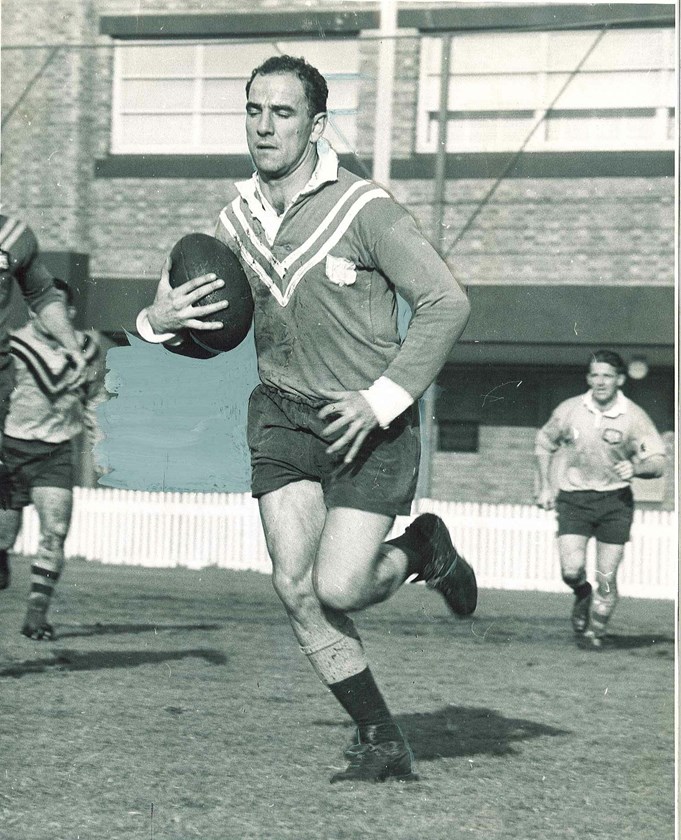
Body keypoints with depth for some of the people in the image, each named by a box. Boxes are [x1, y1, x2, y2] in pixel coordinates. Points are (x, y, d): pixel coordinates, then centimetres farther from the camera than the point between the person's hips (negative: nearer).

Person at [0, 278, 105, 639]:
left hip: (57, 453, 2)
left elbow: (94, 397, 21)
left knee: (54, 534, -10)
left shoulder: (86, 349, 4)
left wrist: (99, 444, 17)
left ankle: (37, 612, -8)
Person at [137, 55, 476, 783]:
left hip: (370, 423, -5)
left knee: (337, 588, -13)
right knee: (294, 585, -7)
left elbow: (446, 303, -13)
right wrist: (159, 319, -10)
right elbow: (210, 321, 15)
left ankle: (421, 549, 21)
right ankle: (380, 741, 7)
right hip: (283, 415, 5)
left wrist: (382, 399, -17)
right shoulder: (235, 221, 2)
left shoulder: (363, 209, -15)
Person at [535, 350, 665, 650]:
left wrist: (635, 468, -26)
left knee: (607, 577, -2)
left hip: (615, 501, 0)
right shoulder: (569, 410, -2)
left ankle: (595, 631, 18)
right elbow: (544, 443, 15)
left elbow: (658, 462, -4)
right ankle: (582, 595, 19)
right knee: (571, 569, -15)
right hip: (574, 498, 1)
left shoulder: (634, 417, -6)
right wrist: (545, 487, 9)